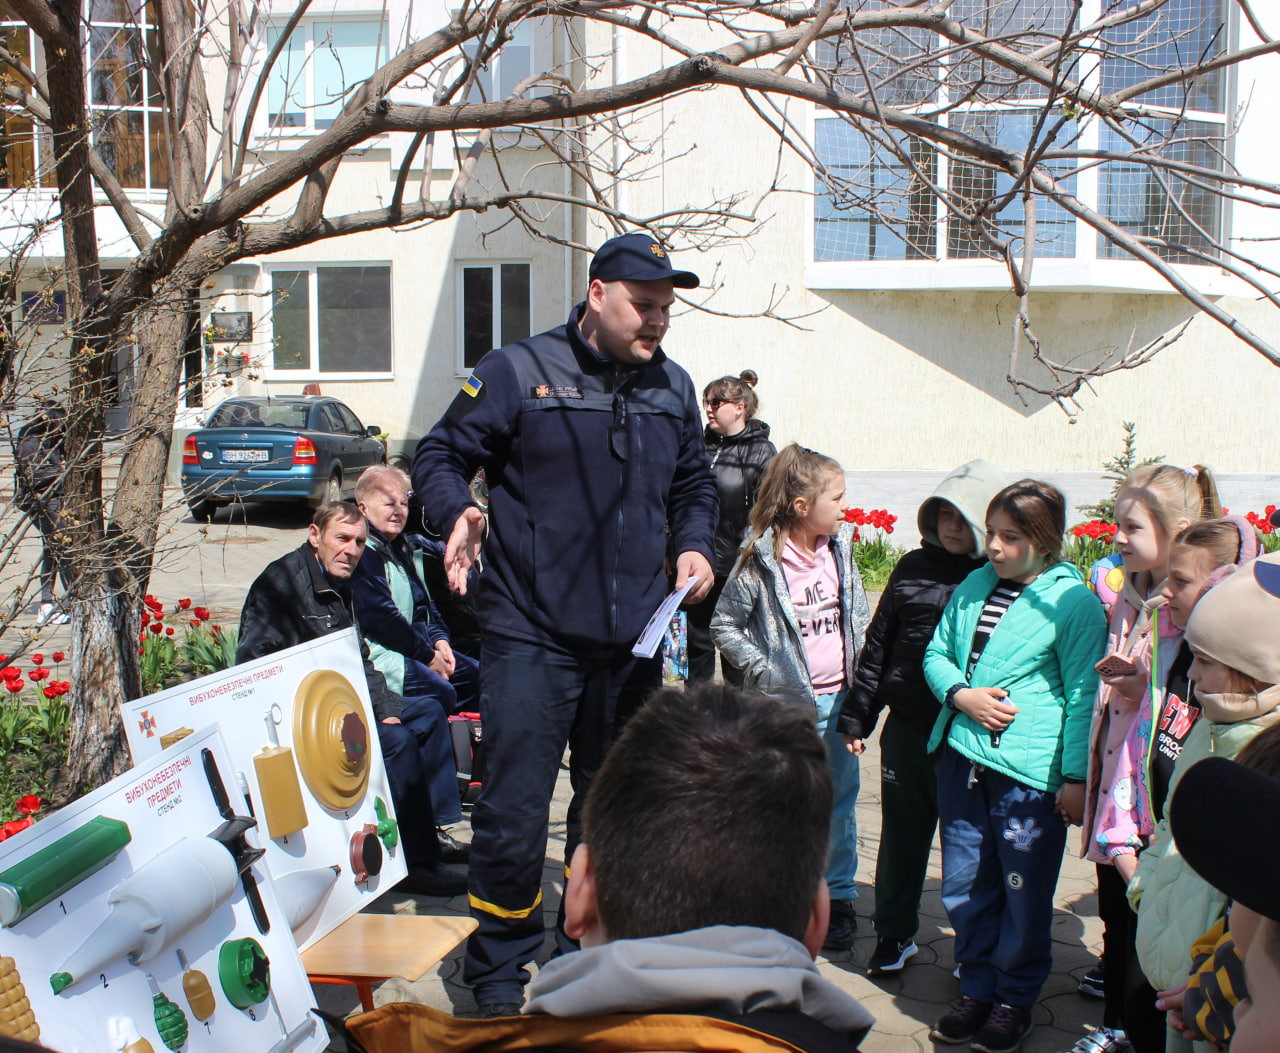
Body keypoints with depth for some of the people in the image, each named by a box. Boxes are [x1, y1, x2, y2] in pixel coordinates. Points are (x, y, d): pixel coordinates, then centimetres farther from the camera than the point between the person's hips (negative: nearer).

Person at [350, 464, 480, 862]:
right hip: (375, 657, -9)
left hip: (416, 649, 10)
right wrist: (428, 655, -15)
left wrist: (439, 640, 2)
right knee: (440, 693, -28)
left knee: (478, 675, -3)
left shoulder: (409, 547, 19)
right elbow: (378, 616, -18)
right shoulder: (362, 550, -10)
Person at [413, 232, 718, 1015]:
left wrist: (696, 544, 5)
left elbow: (695, 482, 23)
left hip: (633, 638, 5)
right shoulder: (518, 372, -5)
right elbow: (440, 456, -1)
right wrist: (459, 510, -21)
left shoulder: (672, 387, 11)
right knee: (513, 808, -5)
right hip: (532, 634, -5)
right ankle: (498, 975, 14)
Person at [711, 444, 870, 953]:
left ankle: (839, 898, 26)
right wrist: (762, 670, -12)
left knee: (840, 801, 12)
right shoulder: (760, 561, -12)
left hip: (838, 697, 5)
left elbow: (859, 615, 12)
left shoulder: (840, 550, 4)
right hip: (786, 701, -5)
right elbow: (724, 625, -6)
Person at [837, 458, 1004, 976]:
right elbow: (878, 643, 10)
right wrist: (856, 715, 10)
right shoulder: (914, 568, 5)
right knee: (901, 834, 12)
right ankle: (893, 934, 29)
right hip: (907, 729, 3)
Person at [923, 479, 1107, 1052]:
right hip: (960, 757, 6)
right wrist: (961, 695, -4)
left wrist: (1077, 777, -8)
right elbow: (937, 654, 16)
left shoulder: (1073, 602, -7)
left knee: (1024, 894, 4)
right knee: (964, 884, 12)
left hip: (1029, 771, -5)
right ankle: (977, 988, 29)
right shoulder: (974, 586, 10)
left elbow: (1083, 696, -6)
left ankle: (1016, 998, 23)